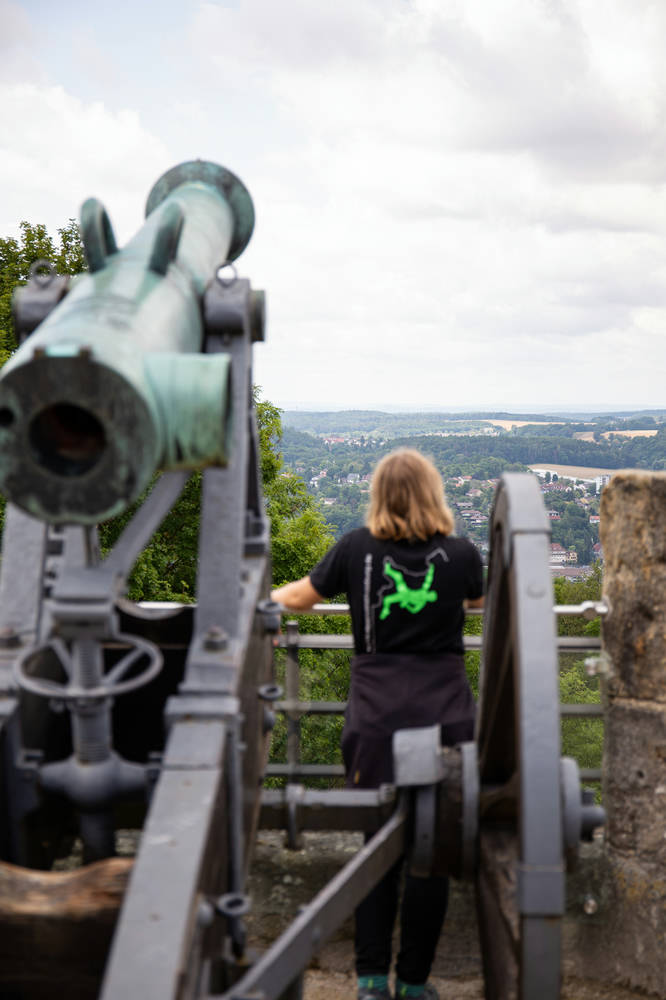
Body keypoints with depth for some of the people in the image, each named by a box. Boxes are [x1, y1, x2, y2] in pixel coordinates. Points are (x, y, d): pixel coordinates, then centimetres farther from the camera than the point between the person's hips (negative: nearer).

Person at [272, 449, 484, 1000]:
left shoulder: (357, 548, 0)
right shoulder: (461, 553, 0)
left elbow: (301, 597, 14)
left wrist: (263, 597, 35)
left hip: (376, 712, 1)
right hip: (444, 711, 0)